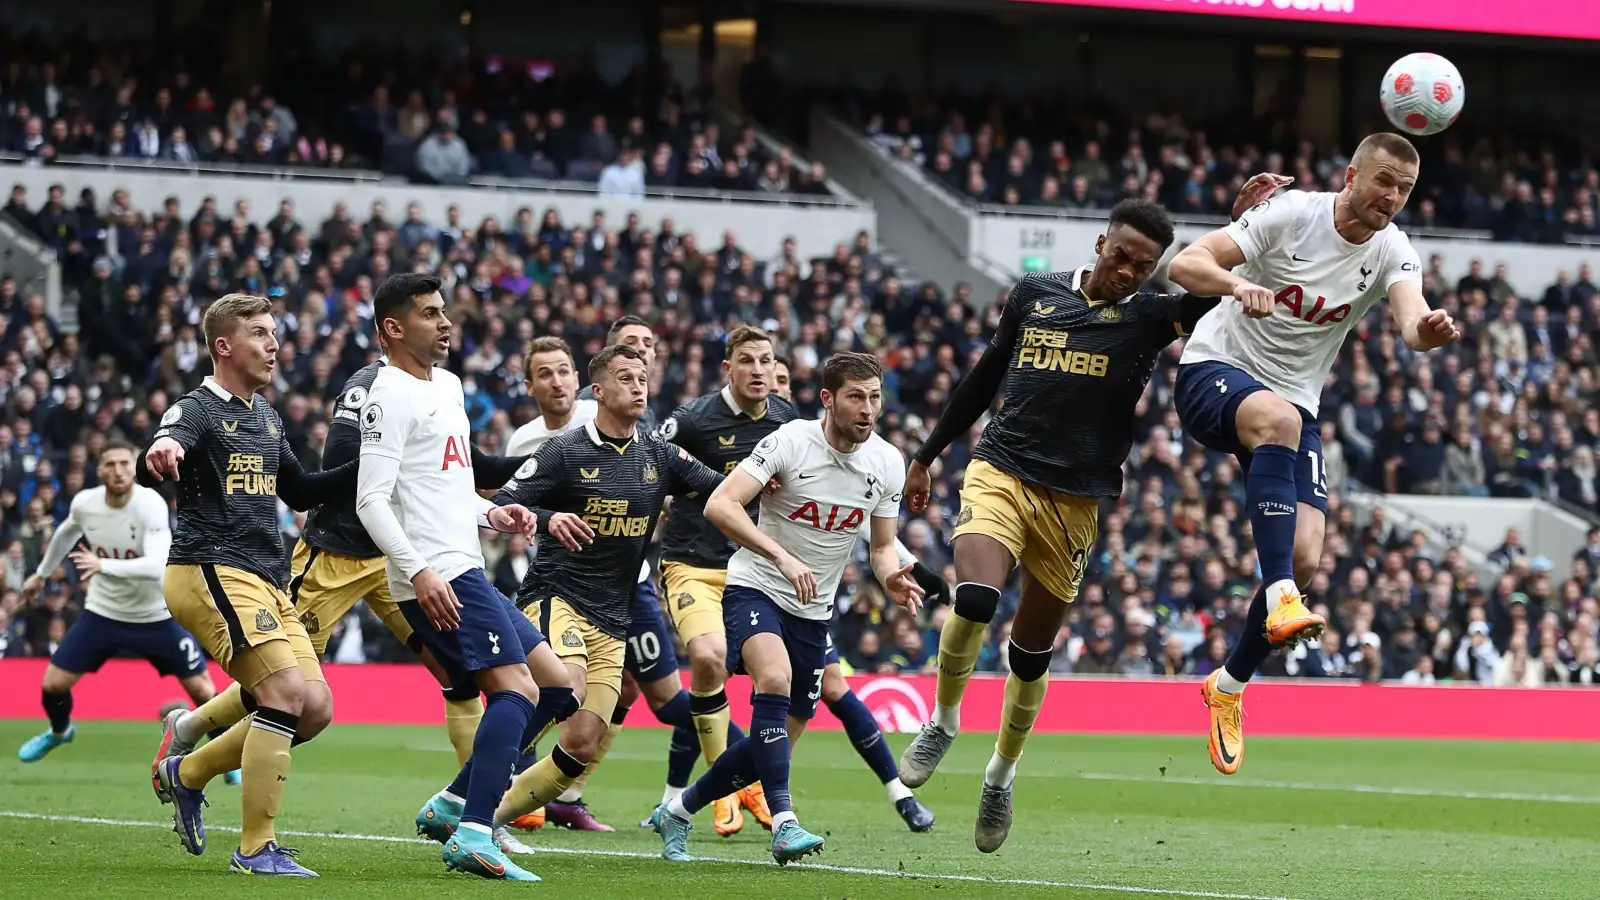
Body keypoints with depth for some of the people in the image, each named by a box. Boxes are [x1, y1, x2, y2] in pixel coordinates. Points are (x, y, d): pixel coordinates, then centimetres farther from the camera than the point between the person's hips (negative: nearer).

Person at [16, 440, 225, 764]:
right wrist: (41, 573, 25)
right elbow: (66, 533, 13)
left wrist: (104, 565, -52)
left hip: (156, 616, -3)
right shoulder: (84, 503, -13)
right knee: (53, 684, 3)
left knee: (202, 690, -3)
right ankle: (59, 731, 38)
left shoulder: (151, 505, -28)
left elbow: (157, 566, -42)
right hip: (103, 612, 3)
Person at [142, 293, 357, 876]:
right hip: (209, 571, -9)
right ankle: (256, 849, -15)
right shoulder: (198, 410, -7)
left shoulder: (266, 416, 20)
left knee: (315, 708, 1)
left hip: (264, 583, 9)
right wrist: (158, 455, -51)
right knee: (288, 691, -21)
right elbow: (149, 469, -26)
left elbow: (300, 492, 31)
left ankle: (187, 773, 17)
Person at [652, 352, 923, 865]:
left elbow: (882, 545, 11)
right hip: (756, 589, -6)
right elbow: (719, 505, -25)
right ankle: (783, 823, -39)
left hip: (814, 612, 6)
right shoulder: (790, 442, -17)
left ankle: (677, 812, 26)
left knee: (776, 745, 5)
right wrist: (782, 557, -35)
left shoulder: (888, 463, -1)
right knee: (774, 677, -35)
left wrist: (891, 578, -13)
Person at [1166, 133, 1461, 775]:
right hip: (1215, 370, -5)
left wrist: (1430, 331, -48)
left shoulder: (1392, 253, -3)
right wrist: (1238, 283, -39)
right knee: (1278, 418, -40)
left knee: (1304, 556, -11)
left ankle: (1229, 686, 12)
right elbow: (1185, 264, -18)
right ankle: (1280, 600, -49)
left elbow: (1411, 318, -23)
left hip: (1294, 405, 5)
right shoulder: (1291, 215, -12)